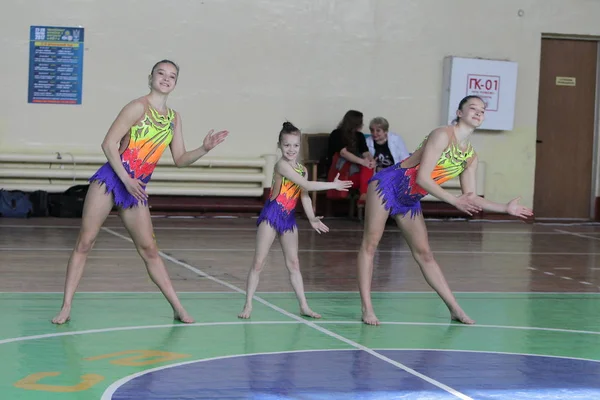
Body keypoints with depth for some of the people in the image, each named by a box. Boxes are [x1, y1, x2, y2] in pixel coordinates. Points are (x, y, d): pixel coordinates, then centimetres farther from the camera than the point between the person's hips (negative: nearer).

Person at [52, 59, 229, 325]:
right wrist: (126, 179, -17)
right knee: (84, 242, -4)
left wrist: (204, 149, -2)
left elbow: (180, 160, 14)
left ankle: (177, 308, 13)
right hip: (110, 180, -6)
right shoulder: (138, 107, -9)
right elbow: (109, 144, -14)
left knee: (149, 249, 9)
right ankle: (66, 307, 0)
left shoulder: (174, 118, 10)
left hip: (136, 189, 6)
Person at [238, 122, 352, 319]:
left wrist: (311, 218, -7)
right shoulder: (282, 165, -14)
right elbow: (306, 185, -20)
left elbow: (305, 196, 6)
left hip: (289, 218, 7)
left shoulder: (302, 169, 9)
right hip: (271, 215, -7)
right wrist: (333, 185, -15)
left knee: (293, 263, 11)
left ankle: (304, 306, 15)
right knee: (258, 262, -4)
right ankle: (248, 304, 2)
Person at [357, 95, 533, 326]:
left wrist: (506, 208, 2)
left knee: (424, 254, 9)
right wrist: (454, 201, -28)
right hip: (387, 185, -8)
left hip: (410, 201, 8)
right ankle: (366, 308, -6)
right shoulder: (442, 136, -20)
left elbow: (471, 198, 9)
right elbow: (422, 178, -27)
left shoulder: (471, 156, 3)